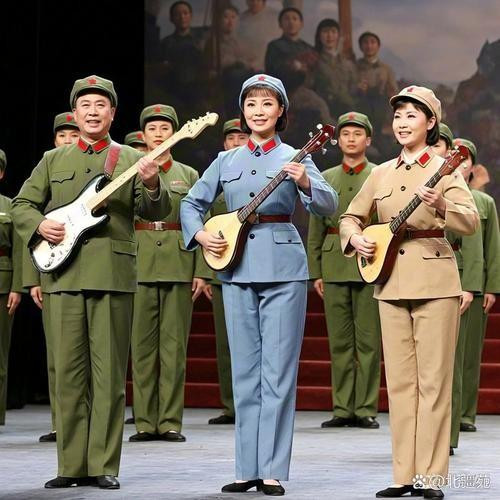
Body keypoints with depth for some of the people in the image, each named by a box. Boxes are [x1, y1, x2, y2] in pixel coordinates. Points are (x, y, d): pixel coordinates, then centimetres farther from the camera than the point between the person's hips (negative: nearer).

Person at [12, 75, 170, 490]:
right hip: (64, 274, 2)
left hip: (113, 274, -2)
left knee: (109, 373, -2)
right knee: (68, 371, 3)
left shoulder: (131, 159, 9)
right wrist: (39, 224, -4)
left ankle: (104, 466, 1)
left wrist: (152, 185, -21)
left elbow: (157, 212, 0)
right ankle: (72, 465, 8)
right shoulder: (53, 160, 16)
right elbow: (22, 204, 17)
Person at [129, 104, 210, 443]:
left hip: (179, 265, 0)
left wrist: (202, 272, -2)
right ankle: (145, 422, 5)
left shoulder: (189, 175, 11)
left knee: (174, 345, -1)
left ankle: (170, 421, 3)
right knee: (142, 344, 0)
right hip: (139, 264, 0)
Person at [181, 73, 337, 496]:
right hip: (236, 267, 4)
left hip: (282, 268, -4)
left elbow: (329, 206, -11)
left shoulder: (293, 158, 2)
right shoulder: (226, 161, 12)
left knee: (278, 370, -4)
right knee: (245, 370, 6)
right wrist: (200, 235, 0)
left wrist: (305, 183, -31)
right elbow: (192, 203, 18)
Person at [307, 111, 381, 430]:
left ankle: (366, 409, 2)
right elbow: (316, 229, 13)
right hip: (334, 264, 3)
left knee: (368, 340, -2)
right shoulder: (325, 178, 14)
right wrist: (315, 272, 6)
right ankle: (343, 408, 9)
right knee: (339, 341, 4)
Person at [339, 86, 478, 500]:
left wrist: (441, 206, -32)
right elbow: (352, 216, 21)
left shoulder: (443, 169, -2)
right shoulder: (382, 173, 12)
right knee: (399, 381, 5)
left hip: (434, 282, -5)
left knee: (432, 380, -4)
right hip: (391, 282, 5)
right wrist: (354, 238, 0)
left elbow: (471, 222, -13)